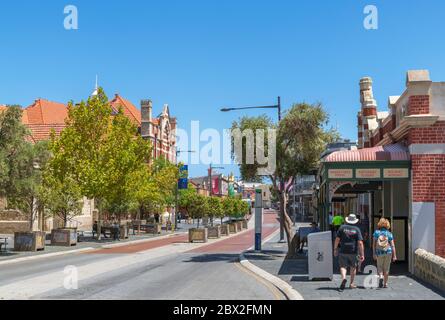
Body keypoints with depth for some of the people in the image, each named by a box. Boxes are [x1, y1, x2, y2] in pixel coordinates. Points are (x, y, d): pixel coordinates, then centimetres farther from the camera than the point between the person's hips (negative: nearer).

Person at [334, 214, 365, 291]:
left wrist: (335, 249, 9)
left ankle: (343, 278, -26)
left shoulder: (342, 227, 1)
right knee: (353, 267, 17)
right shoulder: (357, 229, -1)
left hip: (343, 251, 0)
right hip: (353, 252, 1)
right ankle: (351, 283, 23)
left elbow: (337, 239, -1)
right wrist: (362, 254, -6)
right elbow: (360, 243, -8)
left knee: (343, 266, 2)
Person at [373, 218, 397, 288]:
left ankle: (381, 277, -17)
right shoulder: (389, 234, 2)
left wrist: (374, 253, 0)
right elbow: (392, 245, -2)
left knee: (379, 267, 11)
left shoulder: (376, 232, 1)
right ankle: (385, 284, 14)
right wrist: (394, 256, 0)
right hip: (388, 252, 1)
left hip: (379, 252, -1)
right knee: (386, 269, 10)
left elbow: (374, 244, -3)